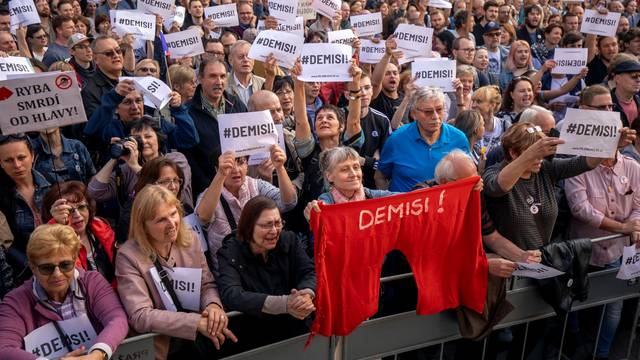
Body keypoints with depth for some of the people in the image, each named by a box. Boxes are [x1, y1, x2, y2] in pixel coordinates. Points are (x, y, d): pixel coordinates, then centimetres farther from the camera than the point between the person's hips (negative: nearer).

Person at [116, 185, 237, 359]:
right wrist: (197, 322, -25)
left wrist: (213, 305, -17)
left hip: (199, 340, 5)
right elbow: (140, 316, -19)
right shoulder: (128, 256, -13)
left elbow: (207, 284, 7)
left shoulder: (190, 239, 3)